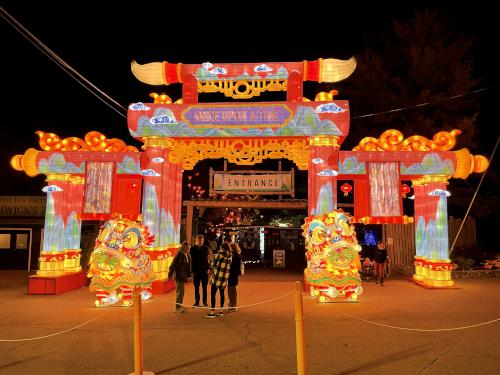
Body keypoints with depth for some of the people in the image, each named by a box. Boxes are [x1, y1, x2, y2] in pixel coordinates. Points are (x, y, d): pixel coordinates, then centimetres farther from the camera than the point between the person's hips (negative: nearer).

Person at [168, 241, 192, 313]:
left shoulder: (188, 255, 4)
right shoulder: (179, 255, -20)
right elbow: (173, 265, -19)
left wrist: (188, 275, 11)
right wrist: (170, 275, -18)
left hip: (183, 276, 8)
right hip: (179, 275, -8)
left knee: (180, 292, 19)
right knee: (180, 291, -4)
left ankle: (179, 306, 32)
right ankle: (177, 308, 6)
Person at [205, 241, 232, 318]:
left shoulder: (220, 253, -9)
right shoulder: (230, 256, 7)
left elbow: (213, 264, -4)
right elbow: (228, 266, 13)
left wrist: (213, 268, 18)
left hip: (217, 277, -6)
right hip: (224, 277, 6)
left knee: (213, 294, -1)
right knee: (222, 294, 15)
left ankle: (212, 312, -1)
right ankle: (221, 311, 19)